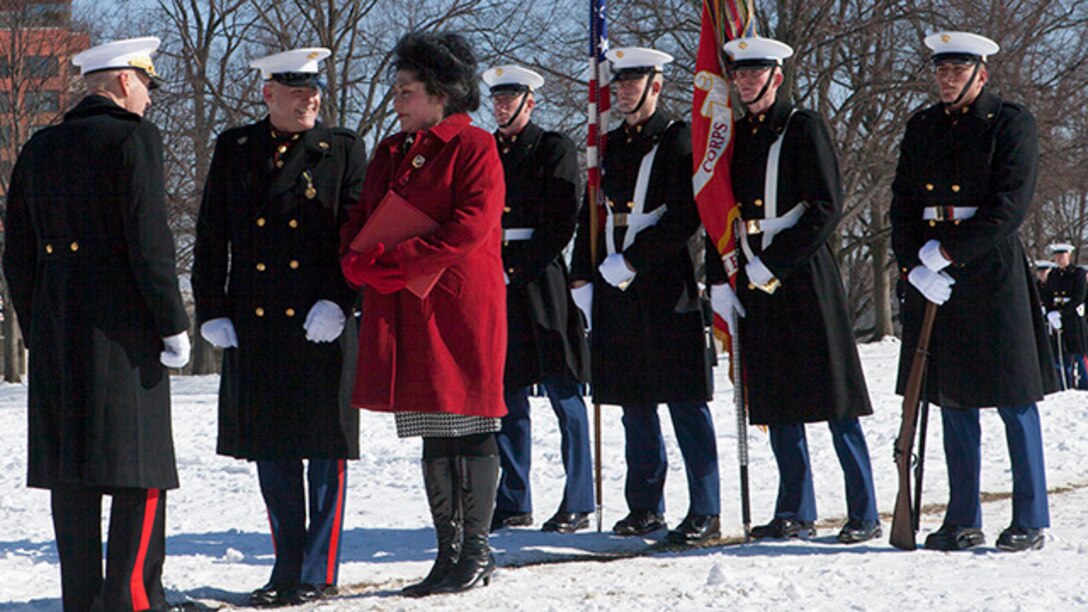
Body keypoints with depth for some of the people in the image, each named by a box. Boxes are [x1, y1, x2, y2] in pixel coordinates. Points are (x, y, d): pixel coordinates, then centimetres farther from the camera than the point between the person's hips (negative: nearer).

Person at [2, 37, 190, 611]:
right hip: (122, 328, -6)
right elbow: (149, 240, -14)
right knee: (140, 465, -3)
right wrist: (173, 324, -8)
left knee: (71, 468, 8)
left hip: (55, 332, 6)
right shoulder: (133, 138, -7)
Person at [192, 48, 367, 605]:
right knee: (272, 449, 7)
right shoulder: (234, 149, 10)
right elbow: (211, 237, 10)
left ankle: (320, 573, 9)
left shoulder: (343, 149, 4)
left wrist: (337, 302, -12)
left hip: (321, 327, -2)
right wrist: (211, 310, 2)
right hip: (253, 327, 2)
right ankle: (287, 568, 16)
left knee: (325, 449, 1)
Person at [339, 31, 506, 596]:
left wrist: (396, 259, -17)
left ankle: (476, 552, 3)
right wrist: (360, 262, -7)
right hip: (400, 310, 7)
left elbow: (473, 225, -15)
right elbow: (360, 220, 16)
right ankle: (448, 552, 13)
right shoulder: (389, 153, 18)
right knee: (433, 436, 9)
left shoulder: (473, 147, -4)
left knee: (469, 431, -3)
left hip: (459, 306, -7)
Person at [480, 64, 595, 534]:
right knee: (506, 398, 7)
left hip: (540, 284, -5)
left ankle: (577, 504, 2)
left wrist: (516, 273, -14)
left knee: (563, 396, -2)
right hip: (496, 285, 5)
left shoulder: (554, 149, 0)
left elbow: (560, 225, -8)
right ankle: (513, 504, 14)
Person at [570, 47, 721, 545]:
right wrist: (583, 279, 9)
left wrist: (631, 261, -15)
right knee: (635, 405, 10)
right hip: (617, 295, 7)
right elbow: (591, 213, 19)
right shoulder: (609, 145, 16)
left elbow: (684, 219, -13)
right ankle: (645, 507, 18)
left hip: (669, 294, -7)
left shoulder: (678, 140, -4)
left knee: (685, 403, -6)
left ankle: (705, 513, -3)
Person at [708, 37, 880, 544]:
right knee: (776, 403, 7)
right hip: (754, 287, 6)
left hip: (805, 278, -6)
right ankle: (795, 513, 15)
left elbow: (827, 208, -10)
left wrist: (772, 263, -13)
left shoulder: (804, 127, -4)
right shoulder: (734, 136, 14)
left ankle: (864, 515, -1)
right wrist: (719, 281, 5)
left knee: (834, 399, -5)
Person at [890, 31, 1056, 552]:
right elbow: (902, 204, 8)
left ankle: (1030, 521, 5)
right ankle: (963, 522, 14)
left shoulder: (1010, 122, -3)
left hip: (991, 271, -5)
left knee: (1014, 401, -2)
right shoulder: (921, 127, 13)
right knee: (952, 401, 8)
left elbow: (1009, 205, -12)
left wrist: (947, 251, -15)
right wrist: (913, 265, -7)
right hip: (932, 278, 5)